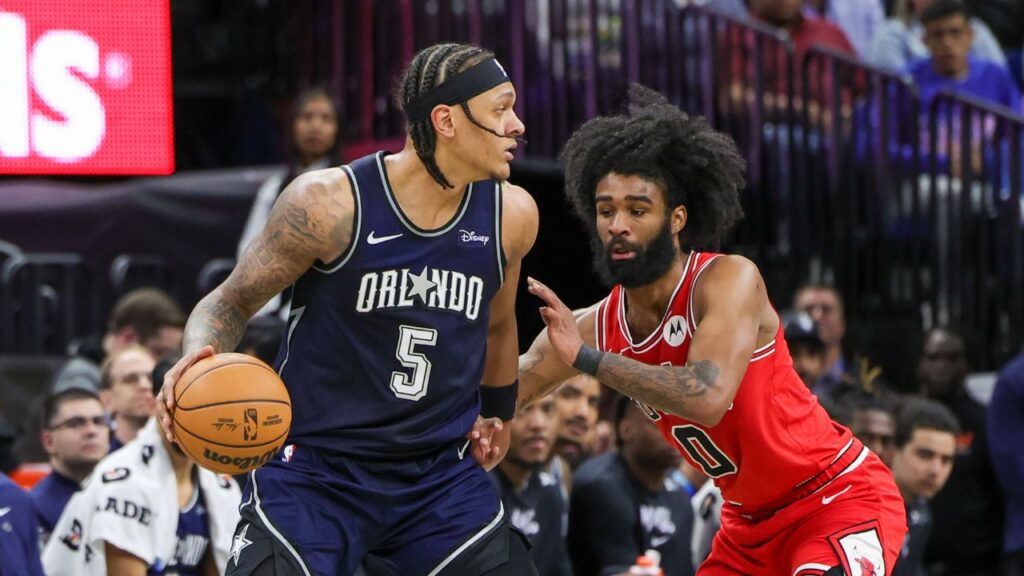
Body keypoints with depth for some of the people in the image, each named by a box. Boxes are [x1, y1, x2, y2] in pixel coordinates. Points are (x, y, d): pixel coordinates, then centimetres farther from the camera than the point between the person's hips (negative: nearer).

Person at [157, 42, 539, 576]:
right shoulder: (329, 202, -16)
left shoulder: (511, 216, -2)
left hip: (441, 472, 4)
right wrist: (199, 355, -26)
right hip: (315, 467, -4)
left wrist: (497, 412, 31)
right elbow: (230, 301, -5)